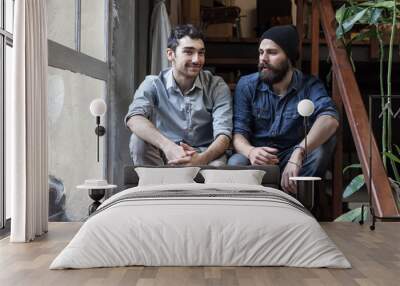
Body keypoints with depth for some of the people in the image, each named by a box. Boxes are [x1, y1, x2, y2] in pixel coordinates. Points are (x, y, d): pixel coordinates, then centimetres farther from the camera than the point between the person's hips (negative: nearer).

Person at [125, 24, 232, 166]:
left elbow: (223, 134, -14)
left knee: (217, 164, -35)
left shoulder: (217, 86, -3)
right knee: (139, 140, -29)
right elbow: (133, 118, -24)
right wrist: (168, 146, -42)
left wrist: (202, 158, -38)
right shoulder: (153, 84, -4)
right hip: (164, 155, 1)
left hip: (204, 156, -1)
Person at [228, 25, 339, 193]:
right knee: (235, 164, -34)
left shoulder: (309, 86, -7)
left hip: (294, 157, 1)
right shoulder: (246, 85, -3)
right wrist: (250, 151, -37)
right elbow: (238, 132, -10)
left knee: (326, 138, -26)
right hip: (258, 158, -1)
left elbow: (330, 119, -27)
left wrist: (298, 153, -46)